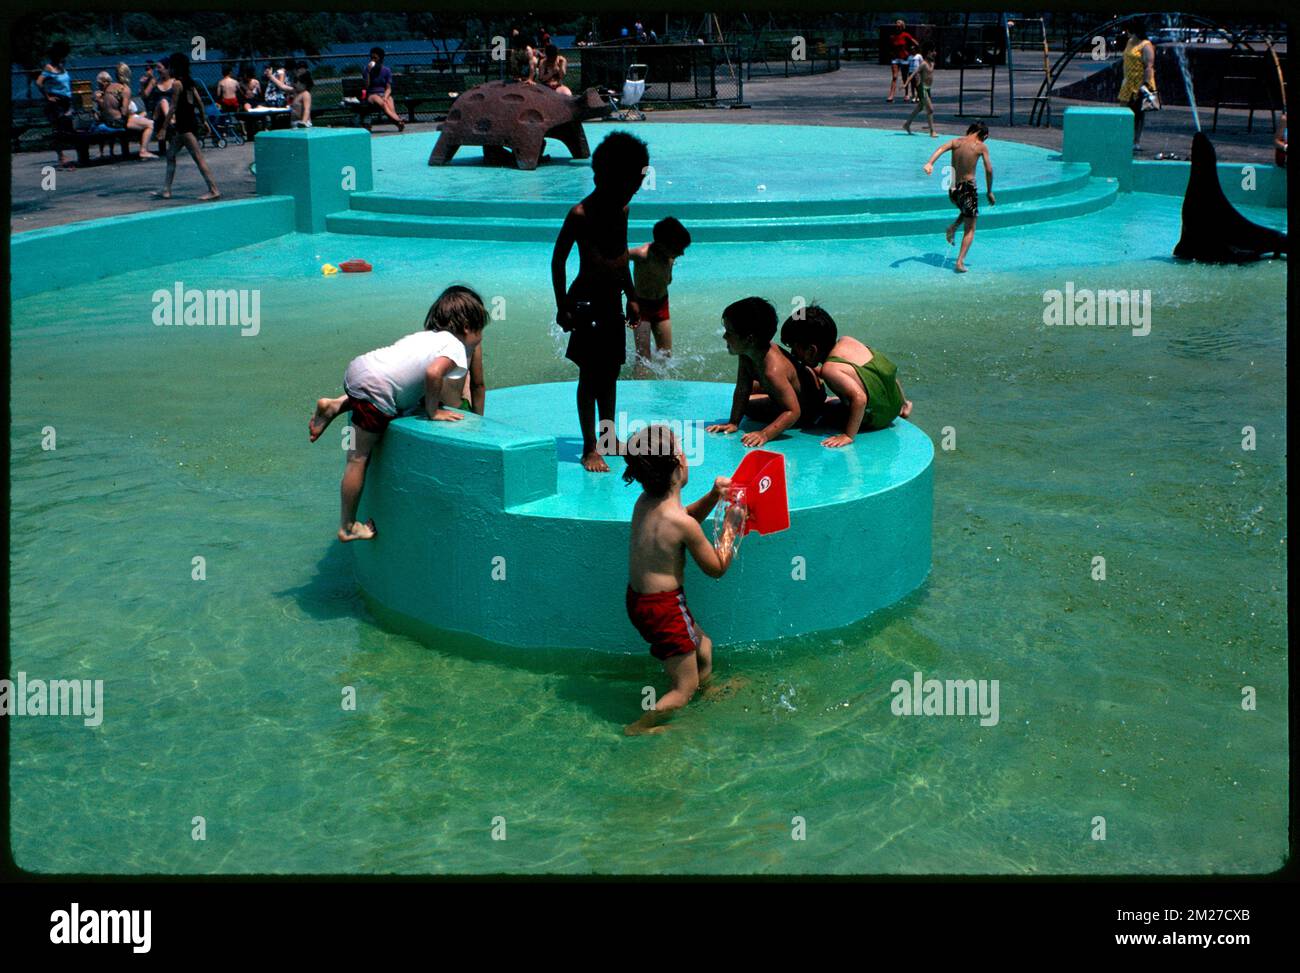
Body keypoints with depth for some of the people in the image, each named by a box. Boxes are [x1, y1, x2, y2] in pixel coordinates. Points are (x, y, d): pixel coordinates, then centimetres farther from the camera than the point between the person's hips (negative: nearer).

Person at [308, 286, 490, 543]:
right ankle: (348, 527, 8)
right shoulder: (456, 347, -4)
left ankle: (338, 405, 22)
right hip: (374, 389, -8)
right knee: (359, 458, 0)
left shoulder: (429, 336, 22)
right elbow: (433, 373, -22)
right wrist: (433, 411, -11)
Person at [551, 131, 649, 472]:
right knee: (590, 374, -4)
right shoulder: (581, 214, -15)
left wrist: (631, 298, 21)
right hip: (588, 300, -8)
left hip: (613, 300, 8)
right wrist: (563, 307, -12)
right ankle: (590, 448, 1)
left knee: (611, 370, 14)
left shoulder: (621, 210, 8)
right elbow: (558, 259, -10)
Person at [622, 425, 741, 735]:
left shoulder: (644, 502, -2)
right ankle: (638, 730, 9)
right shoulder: (681, 523, -25)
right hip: (664, 607, -9)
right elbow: (717, 568, -10)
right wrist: (731, 525, -3)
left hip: (638, 600, 9)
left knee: (703, 646, 30)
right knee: (685, 689, 6)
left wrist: (712, 497, 4)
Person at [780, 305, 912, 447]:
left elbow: (859, 397, -40)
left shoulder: (830, 369, -30)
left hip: (876, 419, -8)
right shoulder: (847, 340, -9)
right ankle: (903, 406, 38)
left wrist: (848, 435, -37)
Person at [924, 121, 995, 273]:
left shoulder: (956, 142, 7)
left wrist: (930, 163, -29)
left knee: (967, 210, 36)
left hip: (952, 190, 5)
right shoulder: (981, 147, -3)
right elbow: (989, 170, -7)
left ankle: (953, 228, 12)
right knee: (970, 229, 7)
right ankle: (960, 262, -5)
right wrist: (989, 192, 6)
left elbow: (941, 148, -13)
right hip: (968, 189, -5)